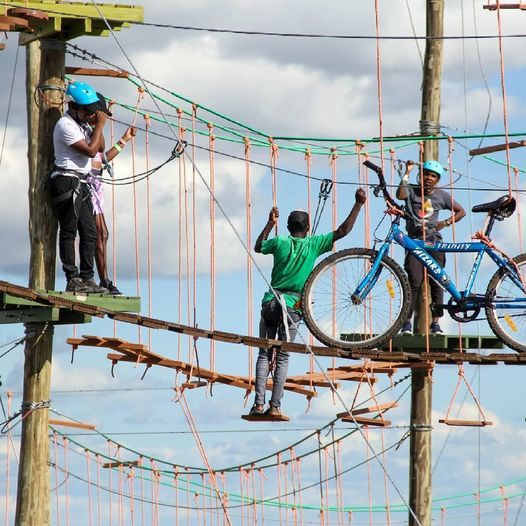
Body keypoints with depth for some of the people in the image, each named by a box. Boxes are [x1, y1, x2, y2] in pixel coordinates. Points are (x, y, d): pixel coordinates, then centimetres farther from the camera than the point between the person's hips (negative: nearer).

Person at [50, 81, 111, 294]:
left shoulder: (81, 123, 17)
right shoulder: (66, 126, -12)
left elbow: (100, 147, 20)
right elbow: (91, 150, -17)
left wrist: (97, 125, 7)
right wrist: (100, 124, -10)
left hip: (81, 185, 10)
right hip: (67, 182, -10)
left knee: (89, 233, 7)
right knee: (69, 232, -7)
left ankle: (87, 278, 10)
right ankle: (73, 280, -7)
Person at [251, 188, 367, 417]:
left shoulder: (280, 242, 1)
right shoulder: (313, 244, -3)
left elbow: (258, 247, 21)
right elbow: (343, 231, -1)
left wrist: (270, 224, 27)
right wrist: (358, 204, 2)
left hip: (271, 302, 1)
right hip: (292, 306, -1)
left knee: (264, 354, 7)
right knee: (282, 357, 4)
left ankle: (259, 403, -4)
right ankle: (275, 406, -4)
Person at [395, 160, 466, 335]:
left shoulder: (442, 195, 8)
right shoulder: (412, 191, 2)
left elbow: (461, 211, 17)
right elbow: (400, 195, -20)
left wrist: (445, 223, 1)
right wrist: (407, 173, -20)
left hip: (434, 241, 2)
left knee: (437, 281, -4)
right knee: (415, 281, -13)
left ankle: (435, 322, 2)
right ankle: (407, 322, -8)